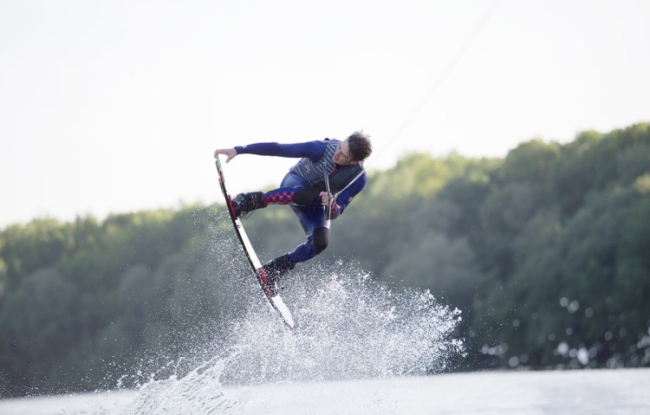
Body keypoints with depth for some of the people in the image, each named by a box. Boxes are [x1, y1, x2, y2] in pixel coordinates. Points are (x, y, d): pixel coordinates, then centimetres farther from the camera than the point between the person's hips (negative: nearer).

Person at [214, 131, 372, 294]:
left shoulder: (359, 178, -24)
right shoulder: (324, 148, -30)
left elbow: (335, 213, -19)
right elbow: (278, 149, -28)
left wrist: (331, 205, -44)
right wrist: (238, 150, -31)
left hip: (316, 204, 3)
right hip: (294, 183, -3)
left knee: (320, 243, -25)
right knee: (305, 195, -40)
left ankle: (275, 269, -5)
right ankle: (253, 201, -23)